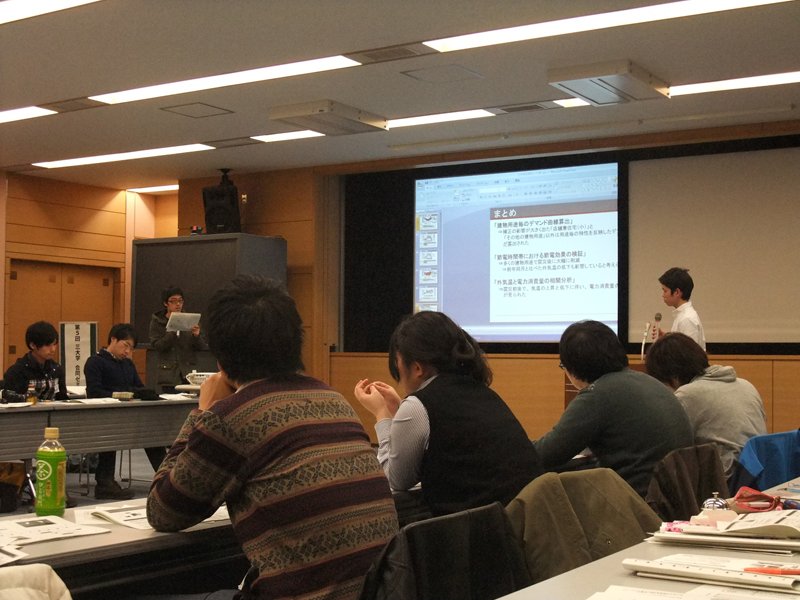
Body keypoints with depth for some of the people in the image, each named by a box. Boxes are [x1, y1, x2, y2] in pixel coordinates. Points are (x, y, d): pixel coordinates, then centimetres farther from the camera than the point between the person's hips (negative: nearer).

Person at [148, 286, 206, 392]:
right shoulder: (157, 321, 5)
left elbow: (202, 347, 8)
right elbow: (156, 346, -7)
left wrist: (196, 335, -13)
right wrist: (172, 333, -19)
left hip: (189, 371, 1)